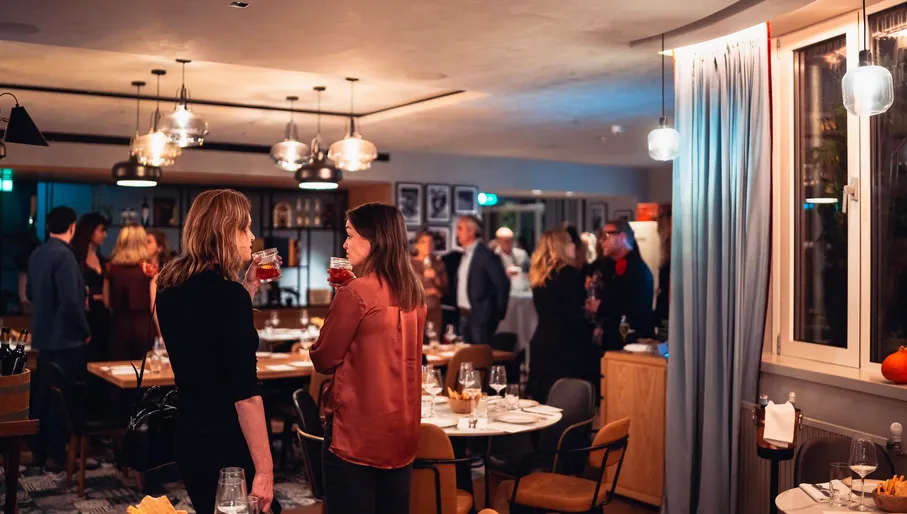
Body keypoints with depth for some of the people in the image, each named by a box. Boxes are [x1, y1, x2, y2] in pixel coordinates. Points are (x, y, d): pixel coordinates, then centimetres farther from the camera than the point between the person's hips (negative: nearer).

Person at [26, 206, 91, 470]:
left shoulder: (37, 254, 7)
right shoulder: (64, 255, -19)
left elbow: (30, 293, 18)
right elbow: (71, 301, -23)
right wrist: (85, 331, -11)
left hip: (43, 334, 9)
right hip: (65, 336, -8)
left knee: (42, 391, 14)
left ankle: (39, 448, 22)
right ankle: (55, 454, 5)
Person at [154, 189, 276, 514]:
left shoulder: (170, 288, 5)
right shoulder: (228, 293, -20)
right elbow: (244, 392, -23)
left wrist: (248, 288, 14)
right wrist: (264, 468, -19)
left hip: (189, 435, 9)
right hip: (227, 443, -9)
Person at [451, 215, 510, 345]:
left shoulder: (486, 255, -14)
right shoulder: (465, 254, 12)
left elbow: (503, 284, -16)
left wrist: (499, 312, -11)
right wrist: (459, 305, 13)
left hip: (481, 316, -8)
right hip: (465, 315, 8)